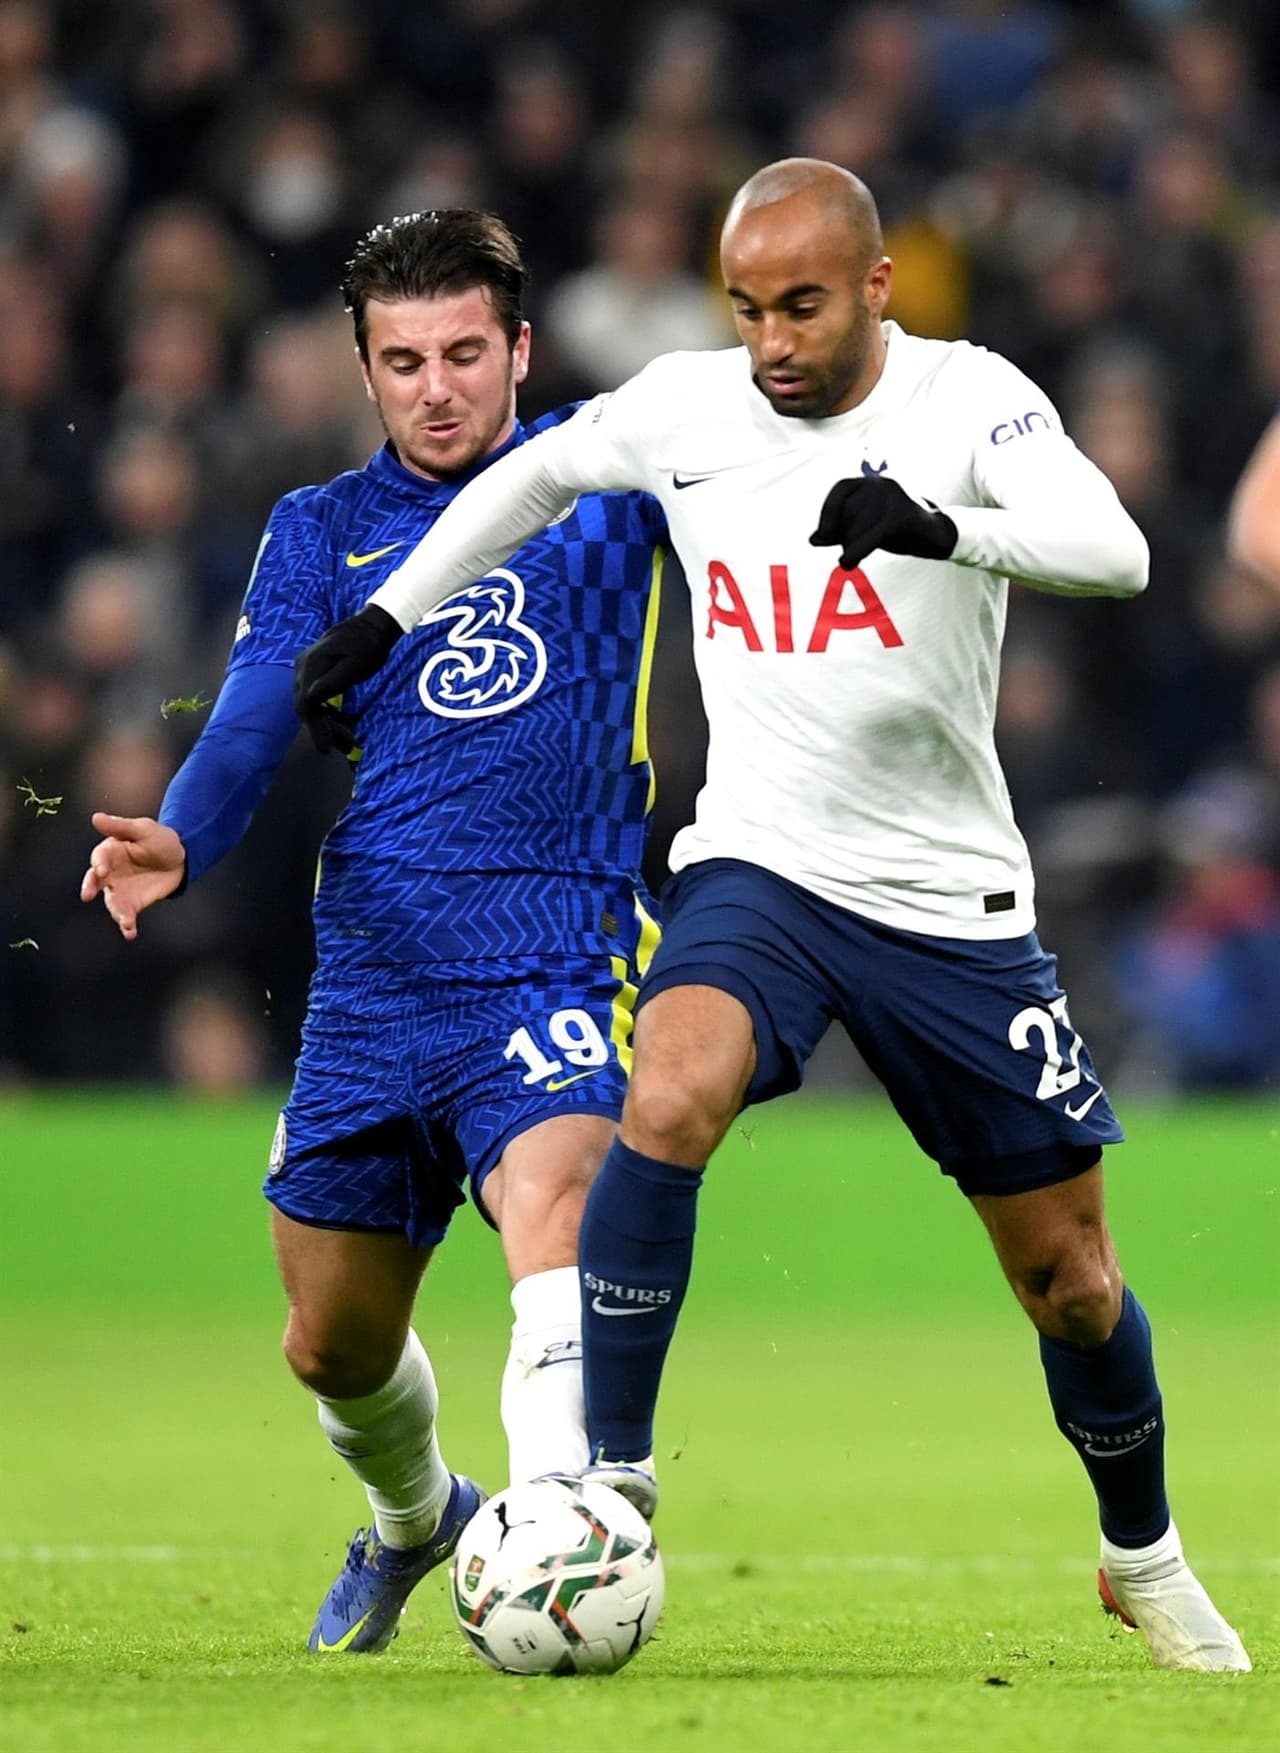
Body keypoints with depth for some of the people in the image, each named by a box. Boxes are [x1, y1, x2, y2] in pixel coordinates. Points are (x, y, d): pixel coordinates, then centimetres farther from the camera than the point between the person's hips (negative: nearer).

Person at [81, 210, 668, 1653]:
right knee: (333, 1343, 12)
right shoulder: (319, 532, 11)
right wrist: (177, 843, -22)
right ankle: (412, 1518, 44)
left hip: (558, 953, -3)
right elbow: (251, 730, 0)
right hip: (371, 977, 3)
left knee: (554, 1211, -31)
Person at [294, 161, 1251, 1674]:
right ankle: (609, 1488, -23)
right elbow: (536, 473, 21)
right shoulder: (682, 408, 0)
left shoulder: (966, 399, -10)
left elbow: (1112, 554, -26)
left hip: (952, 903, -1)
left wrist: (943, 526, -43)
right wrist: (383, 618, 21)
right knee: (667, 1103, -31)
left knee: (1072, 1283, 7)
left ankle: (1145, 1560, 33)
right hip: (756, 869, 1)